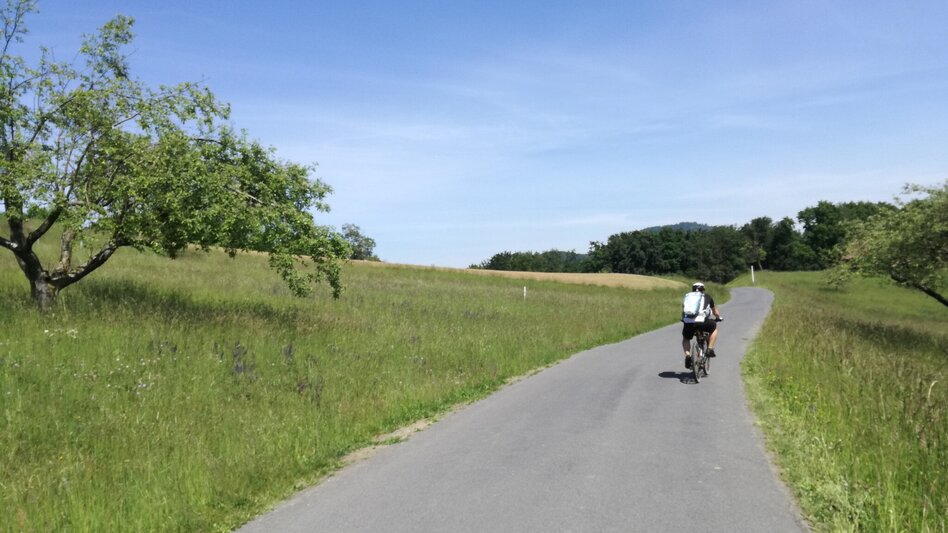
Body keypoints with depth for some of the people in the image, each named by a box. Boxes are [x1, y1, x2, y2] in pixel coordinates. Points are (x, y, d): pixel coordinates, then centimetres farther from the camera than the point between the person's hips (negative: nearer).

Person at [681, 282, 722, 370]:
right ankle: (710, 349, 19)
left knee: (685, 339, 28)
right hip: (701, 321, -2)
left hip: (688, 322, 2)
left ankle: (687, 355, 5)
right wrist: (718, 317, 60)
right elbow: (715, 311, 40)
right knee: (714, 328, 28)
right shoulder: (707, 296, 25)